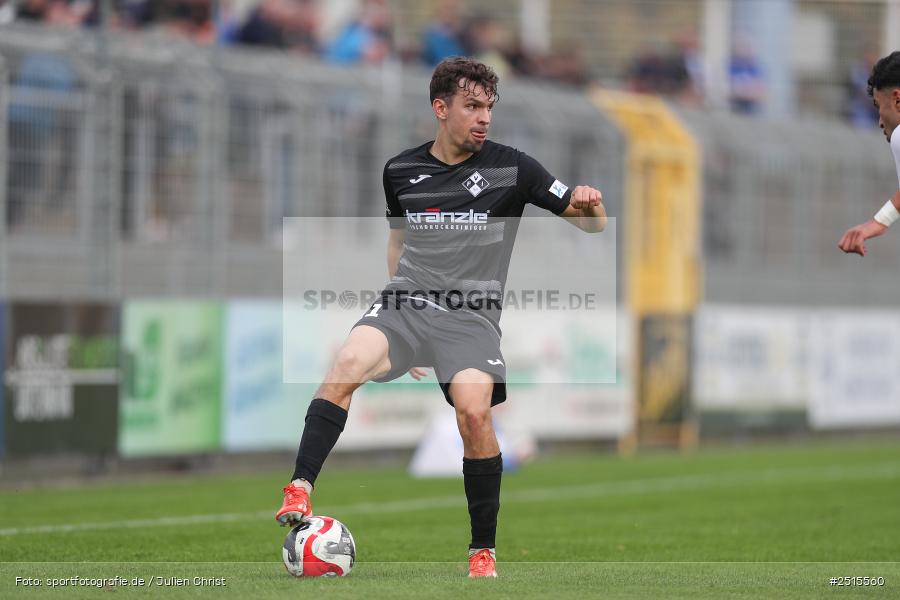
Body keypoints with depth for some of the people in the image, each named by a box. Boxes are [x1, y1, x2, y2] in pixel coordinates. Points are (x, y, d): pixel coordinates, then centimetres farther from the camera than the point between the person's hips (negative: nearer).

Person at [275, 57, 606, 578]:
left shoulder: (511, 168, 1)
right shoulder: (401, 171, 9)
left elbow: (592, 223, 5)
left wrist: (588, 204, -20)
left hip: (471, 314, -2)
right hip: (407, 301, 2)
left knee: (474, 411, -24)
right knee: (349, 361, -28)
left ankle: (484, 551, -7)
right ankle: (300, 491, -29)